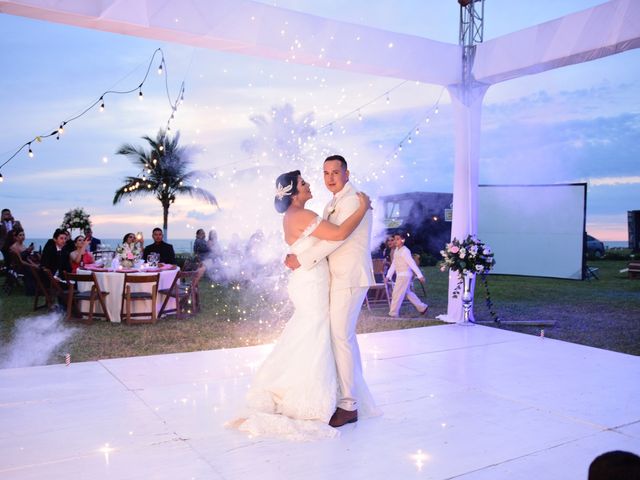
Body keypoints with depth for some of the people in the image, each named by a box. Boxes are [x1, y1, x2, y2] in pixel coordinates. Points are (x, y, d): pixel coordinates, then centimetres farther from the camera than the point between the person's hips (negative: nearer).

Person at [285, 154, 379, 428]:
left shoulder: (354, 200, -13)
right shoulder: (332, 204, 18)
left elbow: (336, 238, -19)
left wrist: (302, 260, -15)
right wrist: (299, 256, 8)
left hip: (350, 278, -10)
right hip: (339, 277, 10)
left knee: (341, 337, -9)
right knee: (345, 336, 14)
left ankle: (348, 406, -1)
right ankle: (358, 396, 26)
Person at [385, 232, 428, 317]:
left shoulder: (405, 251, -15)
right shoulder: (396, 250, 10)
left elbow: (412, 264, -17)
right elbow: (393, 265, 14)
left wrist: (420, 275, -16)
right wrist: (388, 276, 11)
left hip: (405, 275, -9)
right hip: (399, 275, 9)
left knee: (397, 294, -5)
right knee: (408, 293, 17)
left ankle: (393, 313, 3)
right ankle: (422, 307, 28)